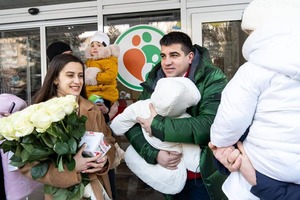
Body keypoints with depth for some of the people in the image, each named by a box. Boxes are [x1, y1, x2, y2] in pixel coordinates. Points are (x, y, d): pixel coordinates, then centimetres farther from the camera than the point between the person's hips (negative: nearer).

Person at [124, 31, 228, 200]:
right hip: (172, 175, 4)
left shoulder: (212, 79, -14)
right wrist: (154, 153, -19)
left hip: (205, 177, -4)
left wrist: (157, 125, -24)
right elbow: (133, 124, -2)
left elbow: (211, 125, -28)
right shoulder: (154, 82, -1)